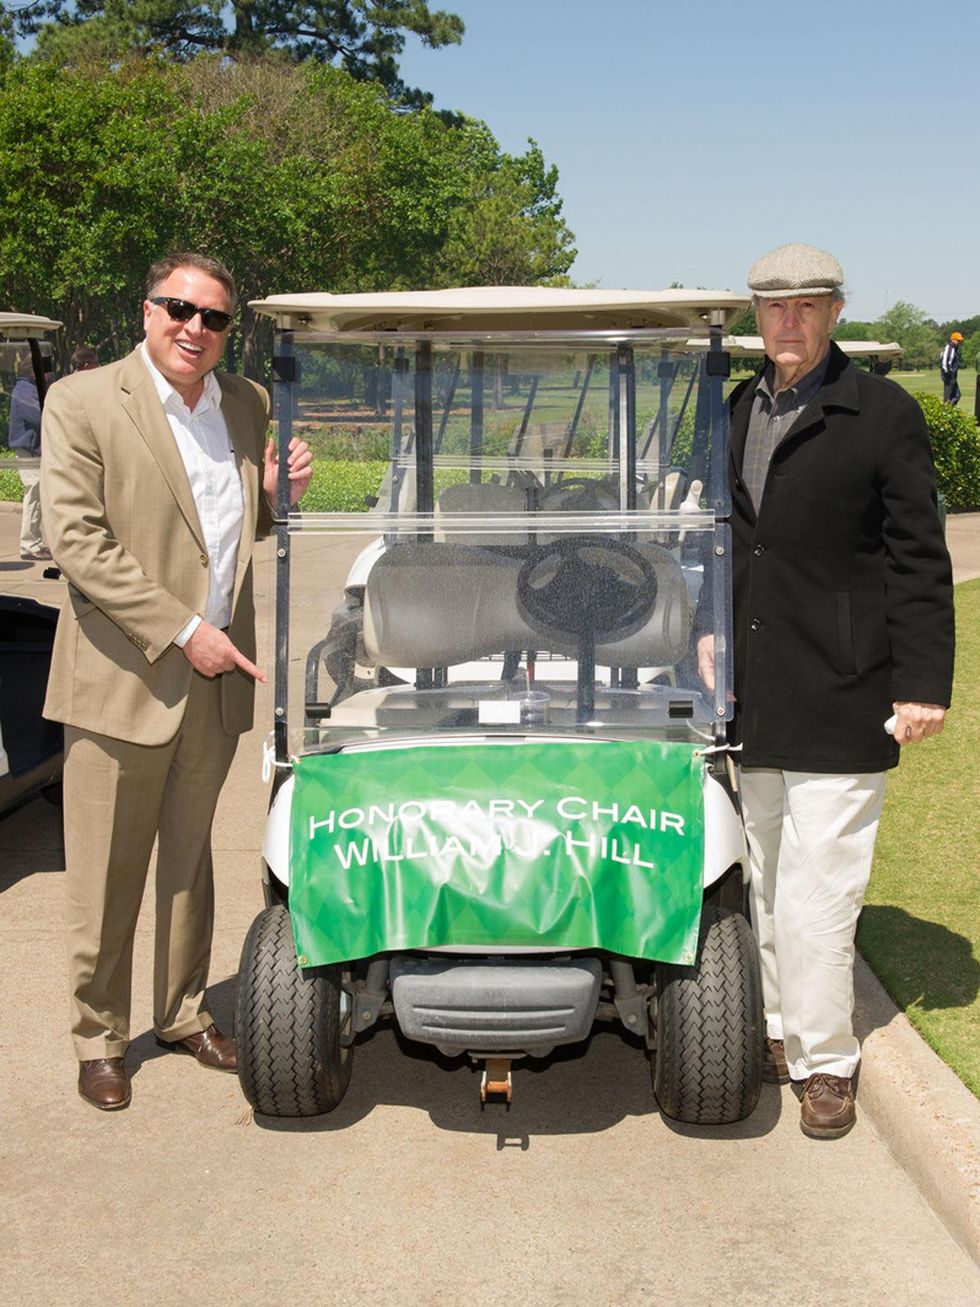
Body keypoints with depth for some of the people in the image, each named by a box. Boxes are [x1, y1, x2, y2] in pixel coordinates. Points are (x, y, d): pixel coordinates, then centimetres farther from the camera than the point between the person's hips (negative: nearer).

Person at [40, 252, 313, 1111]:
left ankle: (183, 1011, 32)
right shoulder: (82, 402, -8)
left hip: (217, 679, 5)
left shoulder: (248, 405, 9)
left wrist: (277, 493, -3)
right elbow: (78, 541, -14)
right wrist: (181, 632, -18)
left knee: (189, 861, 17)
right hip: (122, 678, -5)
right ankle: (98, 1038, 20)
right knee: (106, 876, 4)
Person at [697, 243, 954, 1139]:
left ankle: (825, 1060, 9)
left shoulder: (882, 413, -5)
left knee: (817, 887, -5)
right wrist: (708, 628, 9)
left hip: (839, 695, -6)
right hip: (755, 692, 6)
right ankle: (782, 1030, 25)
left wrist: (924, 681, -10)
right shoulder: (736, 413, 13)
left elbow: (920, 560, -6)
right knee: (767, 878, 12)